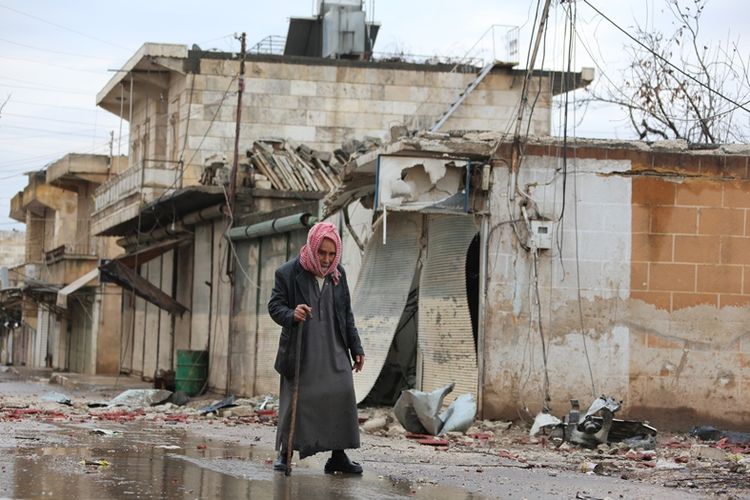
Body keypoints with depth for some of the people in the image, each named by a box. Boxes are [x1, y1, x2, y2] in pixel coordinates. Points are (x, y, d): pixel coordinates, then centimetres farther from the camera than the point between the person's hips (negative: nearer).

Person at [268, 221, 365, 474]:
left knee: (342, 397, -7)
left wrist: (356, 348, 11)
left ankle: (338, 456, -3)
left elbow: (346, 313, 13)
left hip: (334, 350, 3)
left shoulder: (338, 274, 7)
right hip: (300, 350, -3)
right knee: (295, 401, 1)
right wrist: (291, 315, -28)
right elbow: (275, 306, -6)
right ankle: (285, 452, 16)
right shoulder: (288, 273, -7)